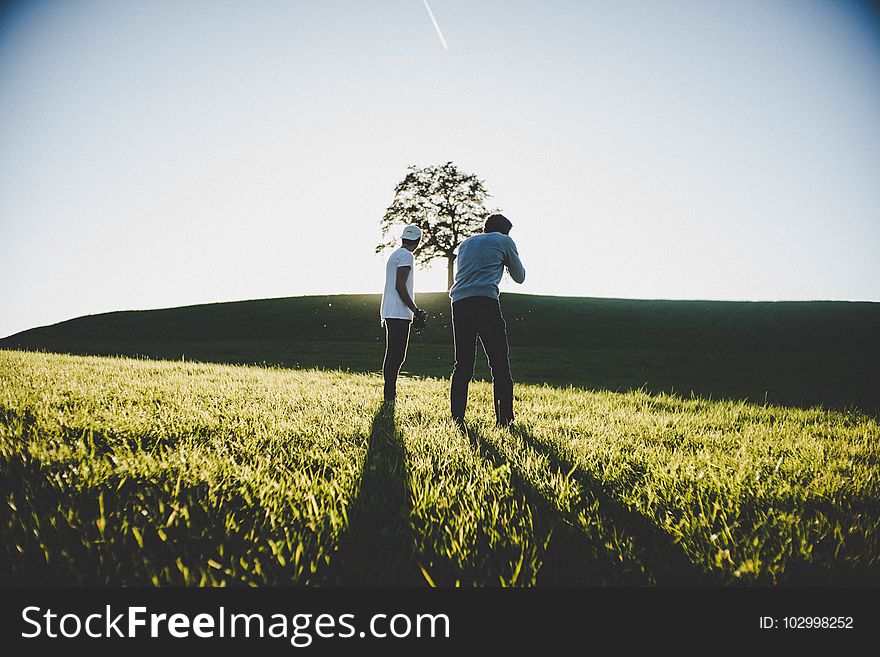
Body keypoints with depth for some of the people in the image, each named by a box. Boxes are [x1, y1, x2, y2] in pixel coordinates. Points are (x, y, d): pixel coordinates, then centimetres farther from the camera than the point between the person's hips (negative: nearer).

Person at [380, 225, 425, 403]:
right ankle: (390, 395, -11)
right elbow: (400, 286, -17)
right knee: (396, 355, -10)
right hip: (399, 314, -10)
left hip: (390, 313, 10)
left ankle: (390, 395, 14)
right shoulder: (406, 256, -8)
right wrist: (416, 310, -15)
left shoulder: (394, 255, 20)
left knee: (392, 355, 11)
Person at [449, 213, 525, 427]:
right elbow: (519, 277, 22)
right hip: (486, 301, -5)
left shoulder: (465, 244, 28)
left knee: (462, 365, 8)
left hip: (459, 303, 5)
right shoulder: (504, 241, 15)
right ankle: (504, 419, -2)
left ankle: (456, 418, 3)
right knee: (500, 365, 0)